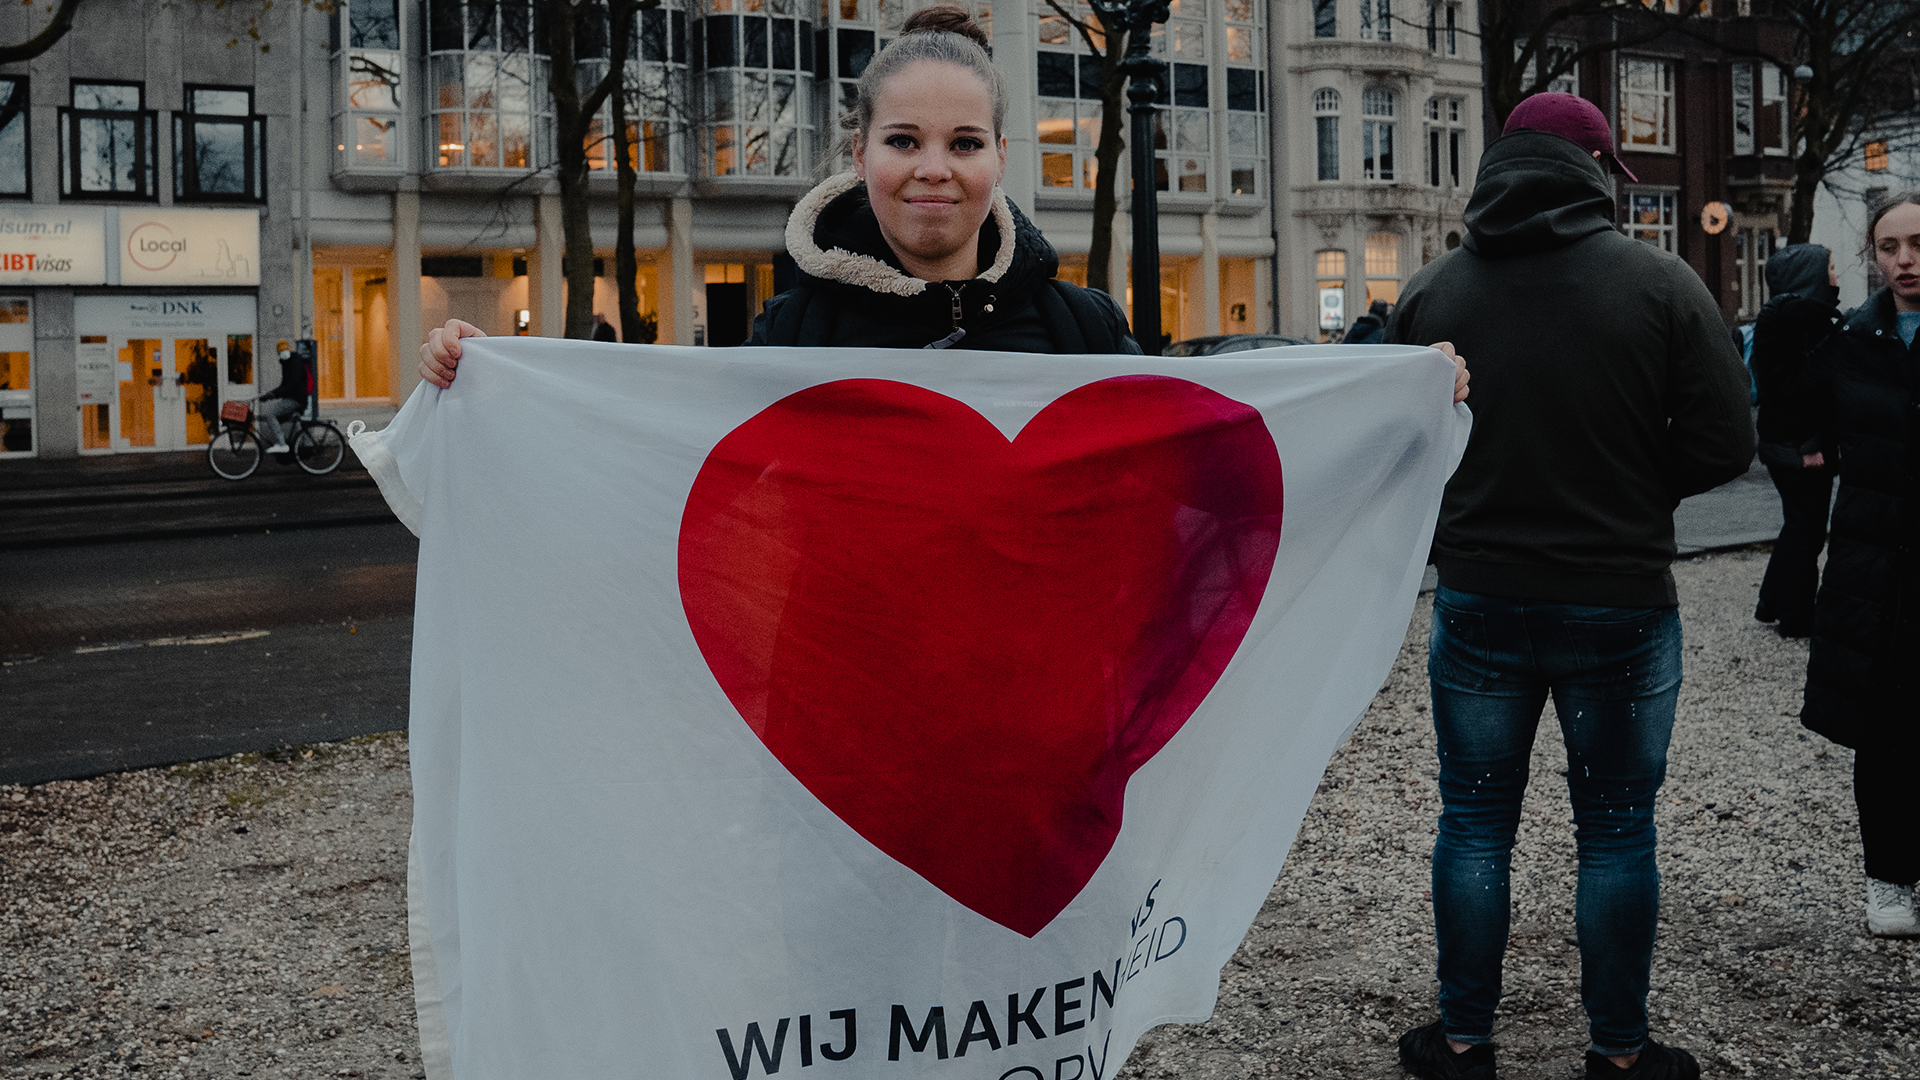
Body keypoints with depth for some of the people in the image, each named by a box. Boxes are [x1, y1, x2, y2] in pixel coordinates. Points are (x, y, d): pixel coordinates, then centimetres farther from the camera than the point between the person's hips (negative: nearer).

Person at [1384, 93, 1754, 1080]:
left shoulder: (1433, 289, -1)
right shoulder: (1660, 282, -8)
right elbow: (1724, 443, -8)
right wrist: (1628, 496, 9)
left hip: (1476, 599, 2)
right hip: (1621, 603, -2)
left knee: (1475, 823, 13)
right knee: (1616, 831, 11)